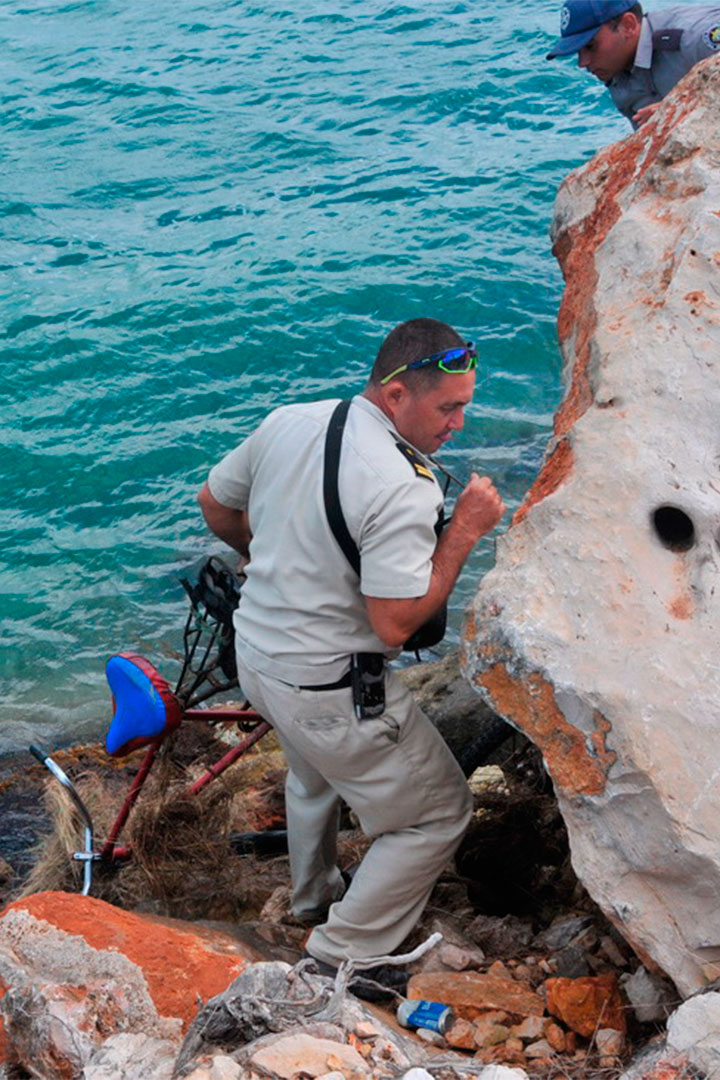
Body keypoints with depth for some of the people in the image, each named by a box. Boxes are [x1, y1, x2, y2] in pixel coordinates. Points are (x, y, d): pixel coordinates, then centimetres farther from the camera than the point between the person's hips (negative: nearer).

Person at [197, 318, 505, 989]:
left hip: (256, 656, 9)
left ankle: (315, 896, 57)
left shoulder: (286, 423, -5)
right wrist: (465, 531, -21)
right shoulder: (402, 490, -29)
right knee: (439, 813, 8)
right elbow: (395, 626, -28)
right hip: (329, 693, -8)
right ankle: (343, 956, 13)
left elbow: (215, 505, 10)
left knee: (315, 774, 36)